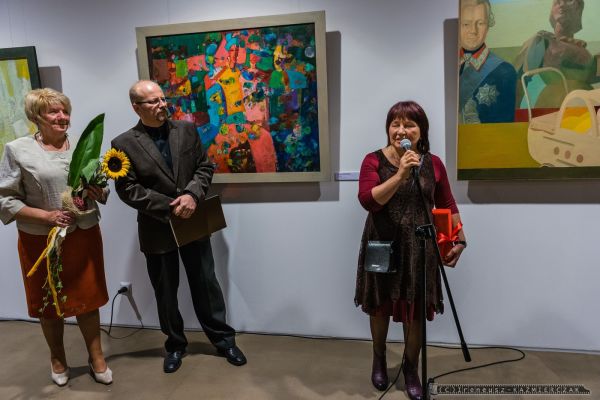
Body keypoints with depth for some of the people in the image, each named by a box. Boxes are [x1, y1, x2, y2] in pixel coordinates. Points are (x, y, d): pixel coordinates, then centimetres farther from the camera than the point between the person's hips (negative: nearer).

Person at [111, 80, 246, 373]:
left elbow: (204, 167, 2)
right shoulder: (124, 144, -7)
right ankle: (175, 345, 35)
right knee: (165, 292, 14)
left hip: (193, 222, 2)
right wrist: (170, 207, -18)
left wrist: (192, 195, -16)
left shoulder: (186, 129, 2)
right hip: (157, 229, -1)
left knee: (206, 284, 12)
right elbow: (128, 189, -11)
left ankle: (223, 339, 29)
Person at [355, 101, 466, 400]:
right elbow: (368, 201, -21)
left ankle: (411, 370, 32)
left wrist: (459, 240, 7)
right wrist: (401, 174, -27)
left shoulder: (433, 163, 0)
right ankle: (379, 359, 43)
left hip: (419, 248, 1)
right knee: (380, 306, 16)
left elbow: (448, 206, 8)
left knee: (416, 311, 8)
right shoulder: (374, 161, -7)